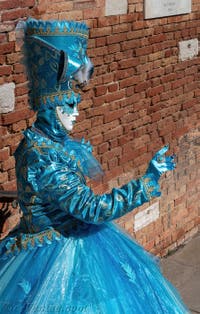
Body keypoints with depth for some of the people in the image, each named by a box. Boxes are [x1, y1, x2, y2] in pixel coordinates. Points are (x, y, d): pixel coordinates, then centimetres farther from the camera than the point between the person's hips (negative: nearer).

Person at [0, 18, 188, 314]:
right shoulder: (40, 158, -30)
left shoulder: (53, 140, -1)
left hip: (76, 241, 9)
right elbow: (94, 208, -33)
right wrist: (149, 180, -28)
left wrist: (80, 153, 40)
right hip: (55, 256, -9)